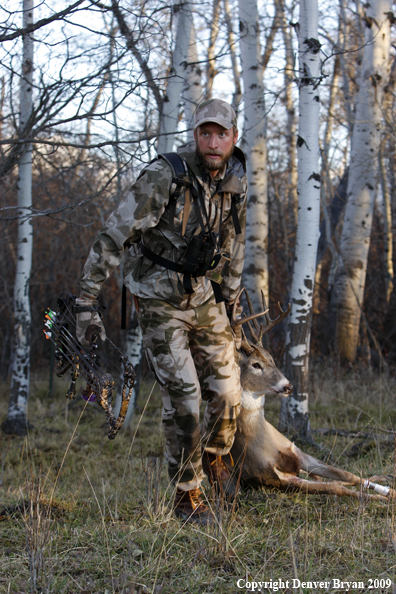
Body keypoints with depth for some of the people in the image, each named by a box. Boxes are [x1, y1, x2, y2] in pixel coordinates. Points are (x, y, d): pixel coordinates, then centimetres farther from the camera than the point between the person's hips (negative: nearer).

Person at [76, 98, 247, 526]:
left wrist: (230, 301, 21)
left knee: (227, 394, 2)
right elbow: (113, 235, -21)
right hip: (160, 302, -5)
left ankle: (213, 455, 35)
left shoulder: (235, 184, -2)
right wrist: (87, 300, -24)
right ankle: (187, 495, 8)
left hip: (206, 299, 5)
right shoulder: (163, 177, -22)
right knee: (182, 397, -10)